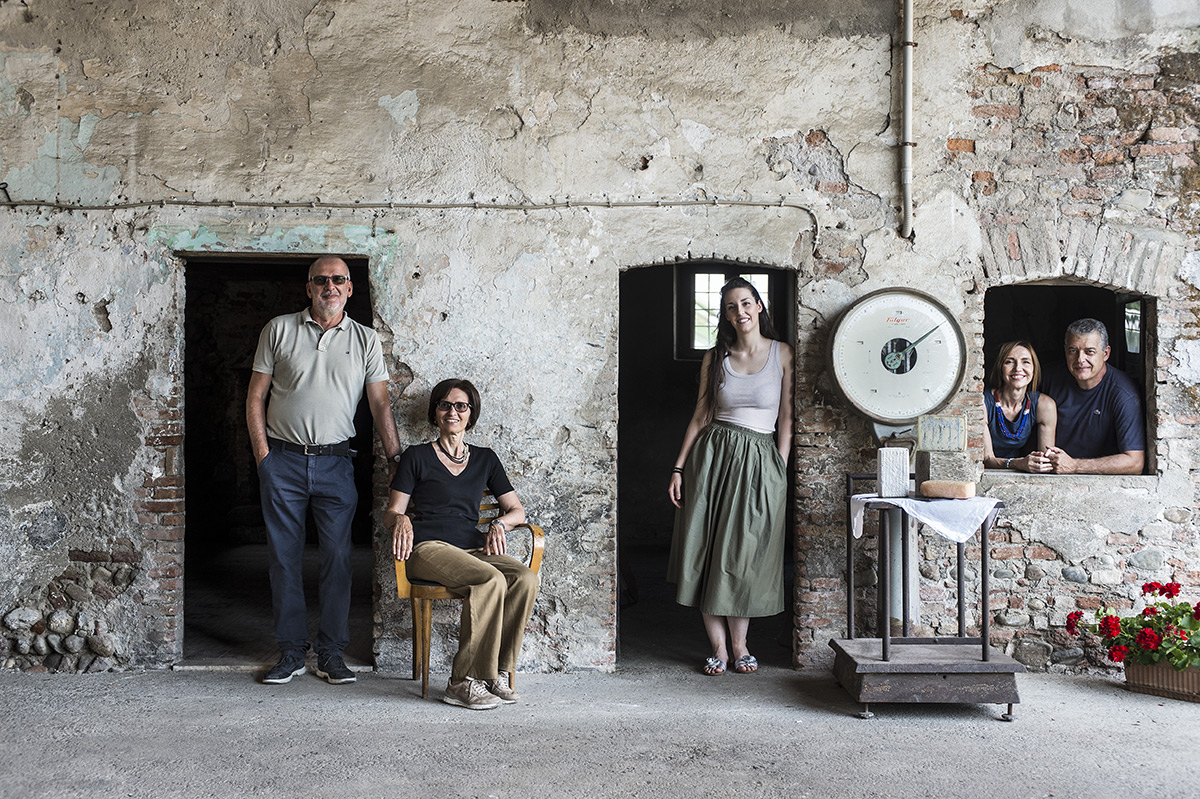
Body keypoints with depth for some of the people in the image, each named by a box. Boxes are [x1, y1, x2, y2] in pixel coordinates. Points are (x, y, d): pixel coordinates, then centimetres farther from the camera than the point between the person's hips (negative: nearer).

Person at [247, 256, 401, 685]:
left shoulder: (366, 340, 7)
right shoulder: (279, 330, 5)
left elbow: (380, 403, 4)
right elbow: (256, 397, 6)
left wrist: (397, 458, -4)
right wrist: (263, 455, -3)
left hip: (335, 462, 0)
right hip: (282, 460, 0)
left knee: (337, 556, -1)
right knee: (284, 557, 3)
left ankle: (331, 653, 10)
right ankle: (291, 651, 14)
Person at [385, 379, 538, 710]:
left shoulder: (485, 459, 21)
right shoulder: (417, 457, 11)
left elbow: (516, 509, 20)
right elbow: (391, 514, 8)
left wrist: (498, 524, -2)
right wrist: (401, 519, -16)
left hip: (473, 547, 4)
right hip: (428, 547, -4)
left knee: (526, 579, -28)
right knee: (491, 580, -34)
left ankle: (497, 671, -19)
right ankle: (463, 682, -25)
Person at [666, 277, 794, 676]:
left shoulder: (783, 355, 2)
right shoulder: (715, 358, 7)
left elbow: (786, 418, 1)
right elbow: (701, 416, 9)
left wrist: (780, 471, -4)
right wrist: (679, 468, 4)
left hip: (759, 458, -1)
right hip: (713, 453, 2)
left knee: (745, 552, 1)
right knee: (708, 549, 0)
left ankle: (739, 644, 17)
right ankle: (719, 646, 10)